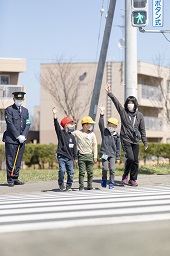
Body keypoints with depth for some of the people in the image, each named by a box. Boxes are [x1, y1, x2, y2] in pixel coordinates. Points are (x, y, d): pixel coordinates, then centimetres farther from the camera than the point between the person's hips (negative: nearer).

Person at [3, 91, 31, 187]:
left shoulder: (25, 110, 16)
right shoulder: (9, 110, -2)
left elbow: (28, 125, 9)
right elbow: (10, 124, -10)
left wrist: (23, 136, -6)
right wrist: (18, 136, -15)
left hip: (22, 139, 5)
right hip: (11, 139, -5)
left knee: (19, 160, 5)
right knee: (10, 160, -4)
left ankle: (15, 178, 11)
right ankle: (10, 180, -1)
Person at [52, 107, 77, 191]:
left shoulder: (72, 136, 12)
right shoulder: (61, 133, 0)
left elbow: (74, 147, 14)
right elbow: (57, 126, -15)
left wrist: (75, 157, 11)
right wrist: (55, 116, -28)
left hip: (69, 157, 4)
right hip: (61, 156, -4)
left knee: (71, 172, 2)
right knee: (62, 170, -17)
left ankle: (69, 185, 17)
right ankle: (61, 184, 1)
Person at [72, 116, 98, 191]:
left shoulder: (92, 134, 6)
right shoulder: (77, 133, 0)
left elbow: (94, 145, 8)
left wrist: (95, 156, 4)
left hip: (90, 155, 2)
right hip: (81, 156, -2)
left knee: (90, 172, 3)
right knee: (82, 172, -3)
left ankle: (90, 185, 12)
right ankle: (81, 186, 1)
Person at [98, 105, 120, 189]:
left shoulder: (116, 136, 6)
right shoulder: (104, 132, 4)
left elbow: (118, 147, 10)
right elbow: (101, 124, -10)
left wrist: (118, 157, 8)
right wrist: (102, 114, -20)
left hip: (112, 154, 1)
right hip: (104, 153, -1)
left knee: (112, 169, -5)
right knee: (105, 168, -12)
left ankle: (111, 183, 7)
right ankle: (104, 180, 13)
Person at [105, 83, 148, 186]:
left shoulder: (139, 115, 7)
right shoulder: (123, 112, 2)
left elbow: (142, 129, 10)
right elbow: (116, 102, -9)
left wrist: (145, 142, 9)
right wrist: (109, 93, -20)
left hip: (136, 141, 3)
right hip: (126, 140, -3)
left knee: (135, 160, 2)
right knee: (130, 158, -18)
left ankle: (133, 179, 14)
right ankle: (125, 176, 3)